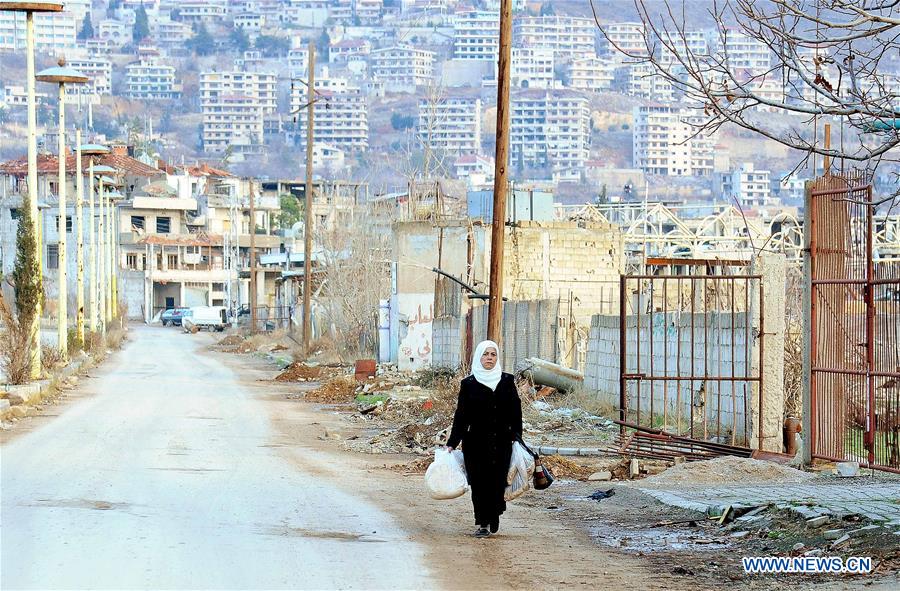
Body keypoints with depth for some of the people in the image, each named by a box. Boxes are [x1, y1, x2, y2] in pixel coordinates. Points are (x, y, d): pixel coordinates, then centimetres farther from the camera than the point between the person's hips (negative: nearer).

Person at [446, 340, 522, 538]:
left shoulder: (507, 381, 7)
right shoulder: (469, 384, 3)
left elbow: (515, 411, 8)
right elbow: (461, 415, 2)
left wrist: (517, 437, 0)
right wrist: (452, 443, -2)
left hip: (501, 442, 1)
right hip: (476, 443, -1)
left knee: (497, 481, -3)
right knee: (479, 482, -3)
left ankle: (494, 516, 21)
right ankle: (483, 523, 4)